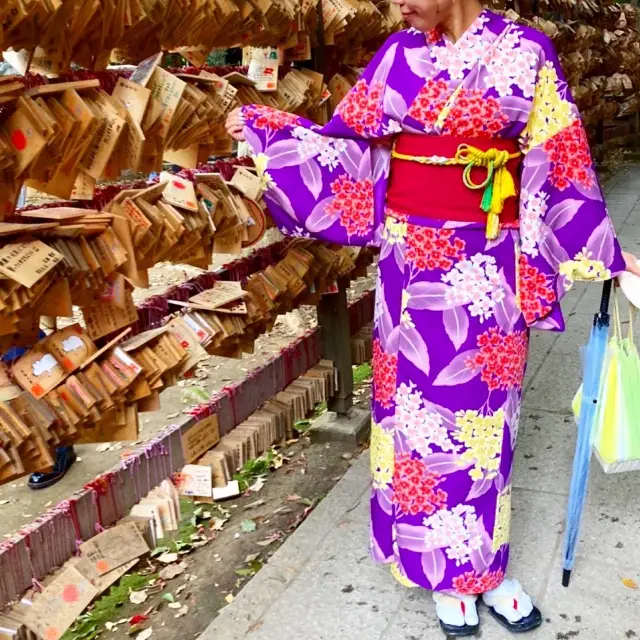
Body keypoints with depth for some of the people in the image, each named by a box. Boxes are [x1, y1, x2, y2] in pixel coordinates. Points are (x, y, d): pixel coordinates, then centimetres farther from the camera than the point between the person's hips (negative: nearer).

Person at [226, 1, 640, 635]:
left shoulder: (525, 52, -4)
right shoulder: (400, 55, 3)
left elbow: (559, 166, -1)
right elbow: (345, 145, 9)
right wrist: (263, 125, 8)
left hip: (488, 270, -1)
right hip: (412, 265, 2)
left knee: (480, 412, 9)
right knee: (421, 407, 8)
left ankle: (482, 567, 30)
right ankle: (446, 571, 27)